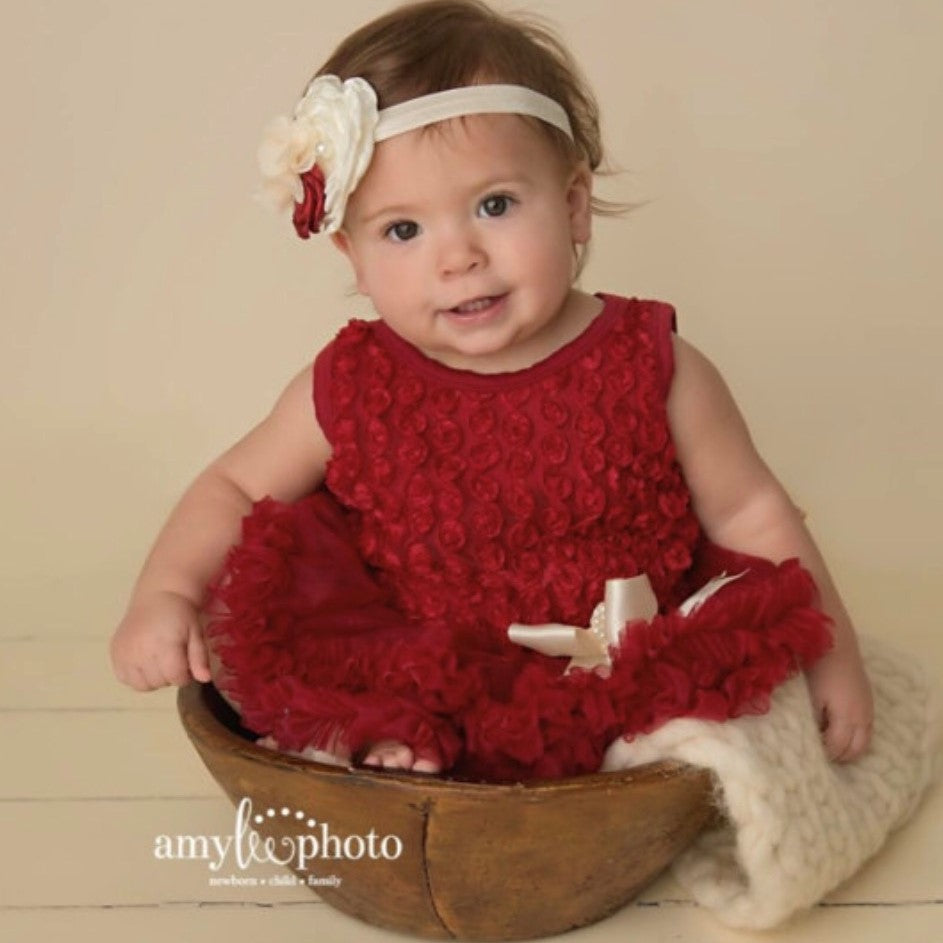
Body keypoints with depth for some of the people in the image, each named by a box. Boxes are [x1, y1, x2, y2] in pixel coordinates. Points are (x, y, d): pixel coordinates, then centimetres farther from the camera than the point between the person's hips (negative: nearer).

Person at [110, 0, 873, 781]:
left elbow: (750, 516, 2)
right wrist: (163, 594, -6)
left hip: (621, 689, 0)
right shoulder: (349, 389, -5)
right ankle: (376, 745, -1)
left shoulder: (654, 370, -8)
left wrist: (828, 652, -3)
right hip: (402, 681, 1)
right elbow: (233, 487, 9)